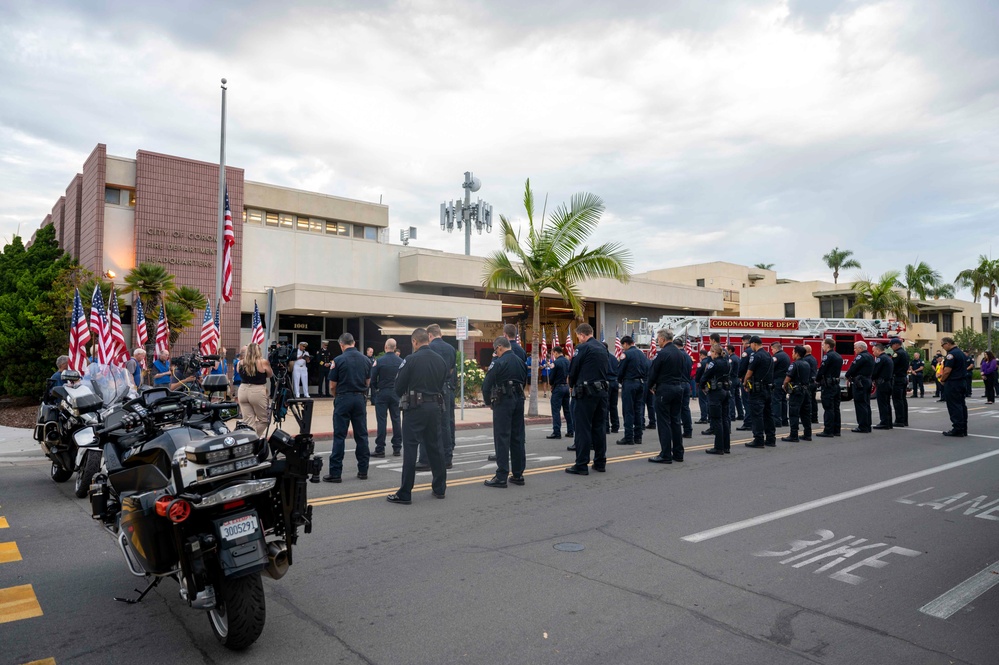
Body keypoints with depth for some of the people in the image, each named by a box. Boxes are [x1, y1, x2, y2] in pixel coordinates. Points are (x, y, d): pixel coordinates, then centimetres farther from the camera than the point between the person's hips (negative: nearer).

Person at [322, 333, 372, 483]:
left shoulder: (339, 360, -9)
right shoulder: (366, 360, 4)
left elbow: (332, 386, -4)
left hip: (343, 399, -4)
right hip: (359, 399, 4)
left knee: (339, 436, 0)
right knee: (361, 435, 9)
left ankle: (335, 472, 2)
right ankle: (363, 470, 13)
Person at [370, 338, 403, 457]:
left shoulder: (379, 361, -11)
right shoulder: (401, 361, -1)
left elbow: (372, 379, -7)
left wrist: (375, 390, 9)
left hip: (382, 393, -3)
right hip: (396, 393, 3)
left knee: (382, 420, 0)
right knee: (396, 420, 8)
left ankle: (380, 449, 1)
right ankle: (397, 448, 11)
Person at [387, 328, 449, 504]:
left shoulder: (411, 359, -10)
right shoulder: (440, 360, 6)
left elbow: (399, 387, -6)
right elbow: (442, 384, 10)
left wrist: (403, 394, 15)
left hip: (415, 407, -5)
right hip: (435, 407, 5)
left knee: (410, 449, -2)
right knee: (435, 447, 15)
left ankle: (405, 493, 2)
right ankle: (440, 488, 24)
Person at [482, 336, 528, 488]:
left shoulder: (499, 363, -12)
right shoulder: (521, 362, 10)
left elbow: (486, 385, -12)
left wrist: (489, 401, 3)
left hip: (503, 401, -7)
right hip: (519, 401, 7)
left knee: (502, 439, -3)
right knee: (518, 438, 11)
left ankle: (501, 476, -2)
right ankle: (518, 475, 17)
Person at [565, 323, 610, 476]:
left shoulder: (582, 348, -10)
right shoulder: (602, 348, 13)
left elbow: (573, 369, -7)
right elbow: (608, 370, 16)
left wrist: (571, 385, 10)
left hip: (586, 393, -7)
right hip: (602, 390, 7)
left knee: (583, 429, -3)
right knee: (599, 427, 13)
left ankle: (581, 465, -2)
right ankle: (600, 462, 18)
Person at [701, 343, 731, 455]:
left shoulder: (713, 363, -14)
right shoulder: (726, 362, 9)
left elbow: (704, 377, -15)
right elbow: (729, 377, 14)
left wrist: (703, 387, 2)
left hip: (715, 392, -8)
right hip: (726, 391, 8)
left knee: (717, 420, -3)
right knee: (725, 419, 12)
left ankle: (719, 448, -1)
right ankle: (726, 446, 17)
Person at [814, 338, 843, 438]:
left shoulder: (828, 356, -14)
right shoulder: (839, 356, 14)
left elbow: (822, 370, -17)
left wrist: (817, 379, 1)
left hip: (828, 385, -9)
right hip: (836, 384, 9)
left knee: (828, 408, -6)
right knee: (835, 408, 12)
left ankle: (828, 431, -5)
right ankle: (836, 430, 17)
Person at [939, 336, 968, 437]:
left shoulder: (951, 354, -16)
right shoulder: (961, 353, 14)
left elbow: (947, 371, -21)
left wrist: (942, 380, -4)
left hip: (953, 383, -10)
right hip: (962, 382, 10)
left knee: (954, 407, -5)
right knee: (962, 405, 12)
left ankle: (958, 429, -4)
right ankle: (963, 429, 16)